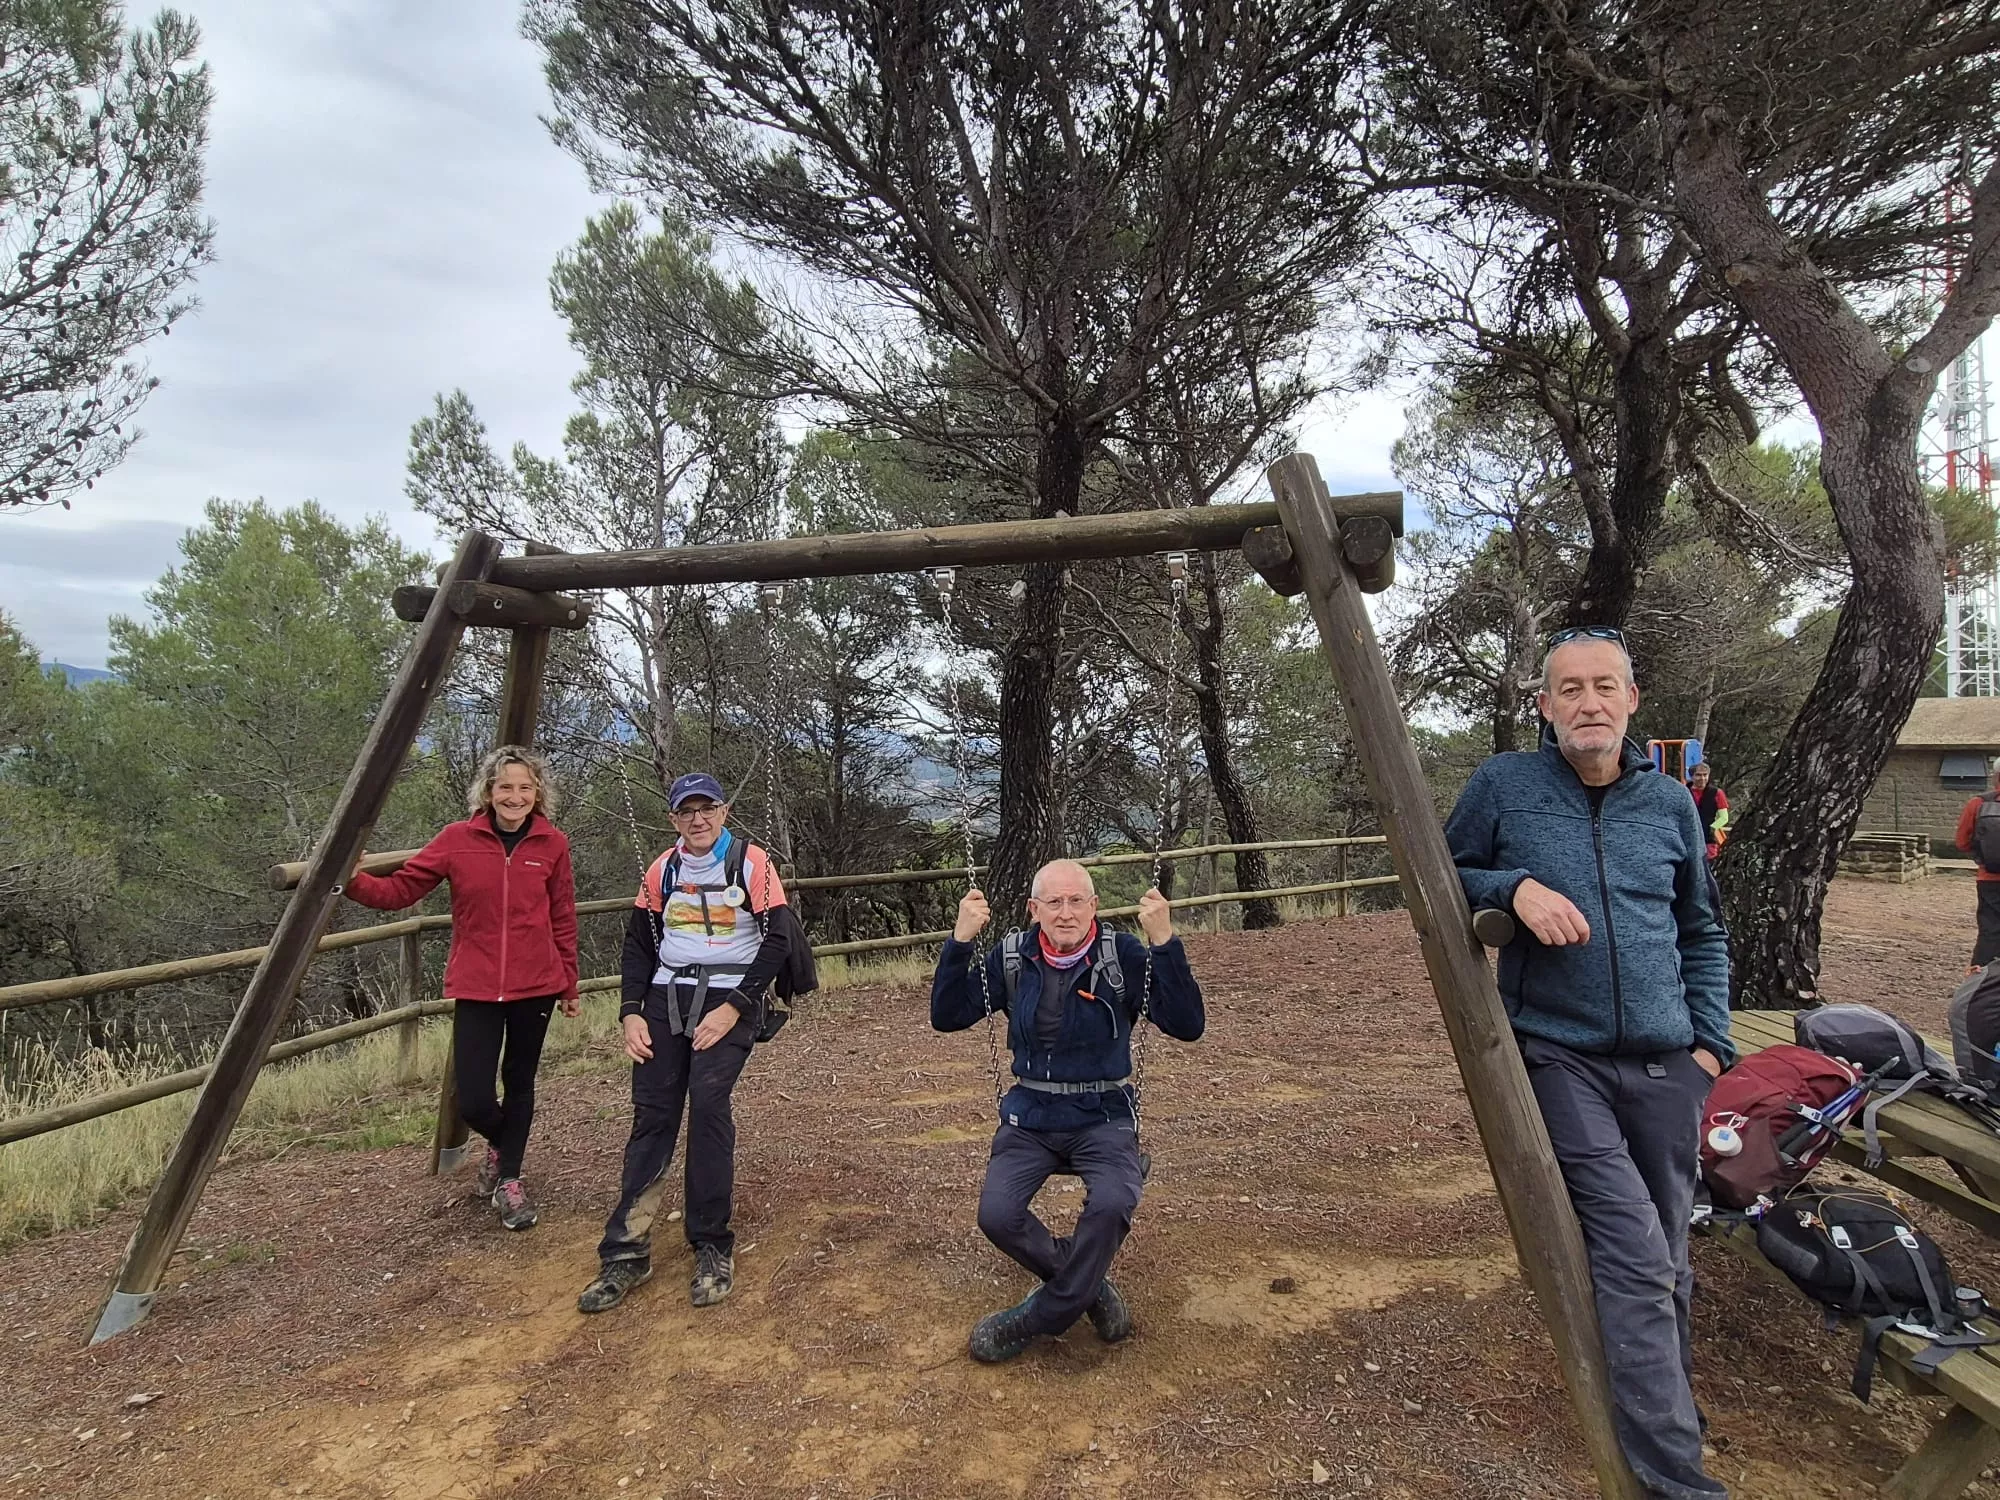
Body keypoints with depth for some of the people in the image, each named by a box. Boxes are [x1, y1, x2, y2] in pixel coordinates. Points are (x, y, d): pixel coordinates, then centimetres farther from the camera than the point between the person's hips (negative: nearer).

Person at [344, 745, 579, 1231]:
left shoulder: (552, 844, -2)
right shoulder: (458, 839, -3)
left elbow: (562, 919, 5)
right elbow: (400, 889, -2)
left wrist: (569, 984, 10)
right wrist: (354, 880, -21)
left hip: (535, 986, 1)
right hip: (476, 989, 0)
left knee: (519, 1082, 11)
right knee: (473, 1100, -4)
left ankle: (509, 1180, 31)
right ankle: (499, 1143, 32)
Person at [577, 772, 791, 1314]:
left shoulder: (751, 863, -4)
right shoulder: (661, 871, 10)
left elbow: (777, 940, -7)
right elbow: (639, 943, 16)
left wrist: (732, 1008, -14)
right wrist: (631, 1013, 3)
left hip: (729, 998, -4)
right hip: (666, 996, 4)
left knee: (708, 1103, -19)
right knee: (651, 1113, -4)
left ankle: (713, 1248, -6)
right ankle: (626, 1252, 3)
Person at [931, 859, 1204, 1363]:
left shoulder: (1124, 957, -8)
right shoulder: (1012, 958, -1)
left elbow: (1187, 1026, -15)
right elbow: (947, 1016, -4)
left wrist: (1164, 942, -27)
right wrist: (961, 939, -17)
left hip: (1103, 1117, -2)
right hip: (1030, 1117, 2)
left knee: (1112, 1205, -30)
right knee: (996, 1215, -21)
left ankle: (1039, 1317, -4)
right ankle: (1088, 1286, 7)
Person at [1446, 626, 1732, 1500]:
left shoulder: (1670, 803, 8)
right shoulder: (1503, 786, -3)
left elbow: (1699, 932, 17)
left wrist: (1711, 1038, 8)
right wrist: (1514, 888, -15)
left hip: (1666, 1062, 4)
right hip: (1560, 1057, -4)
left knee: (1664, 1262, 15)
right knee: (1636, 1261, -13)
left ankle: (1663, 1402, 37)